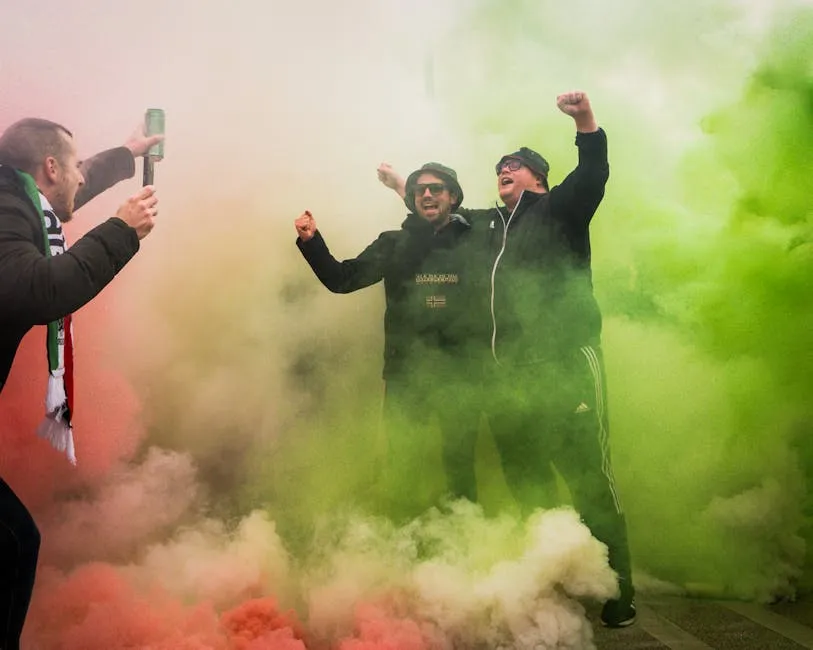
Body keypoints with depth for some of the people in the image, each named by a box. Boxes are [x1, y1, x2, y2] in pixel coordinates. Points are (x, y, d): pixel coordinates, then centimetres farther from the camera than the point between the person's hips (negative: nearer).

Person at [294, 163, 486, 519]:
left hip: (459, 370, -1)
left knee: (460, 462, 8)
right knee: (402, 464, 5)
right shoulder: (393, 244, 8)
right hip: (404, 370, 1)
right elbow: (341, 279, 6)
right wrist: (311, 241, -5)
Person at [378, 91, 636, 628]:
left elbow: (593, 175, -11)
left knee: (590, 479, -10)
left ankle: (617, 597, -4)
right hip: (508, 375, 7)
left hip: (566, 365, -7)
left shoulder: (560, 209, 8)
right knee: (525, 484, 10)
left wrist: (586, 124, -27)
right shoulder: (487, 224, 24)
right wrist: (406, 189, 43)